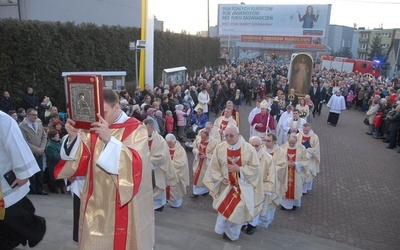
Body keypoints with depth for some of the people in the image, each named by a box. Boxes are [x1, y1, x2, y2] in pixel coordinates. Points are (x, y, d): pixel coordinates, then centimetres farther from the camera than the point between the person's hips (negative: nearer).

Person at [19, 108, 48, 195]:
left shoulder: (39, 124, 8)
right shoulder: (22, 126, -9)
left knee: (40, 172, 7)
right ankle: (32, 190, 13)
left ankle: (39, 189, 17)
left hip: (40, 153, 5)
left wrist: (42, 148, -2)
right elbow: (25, 142, -13)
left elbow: (44, 136, 12)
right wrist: (36, 149, -13)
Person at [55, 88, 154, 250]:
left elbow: (135, 164, -25)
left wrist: (109, 139, -36)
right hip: (96, 203, 4)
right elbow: (80, 160, -1)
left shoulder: (136, 130, -11)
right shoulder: (93, 128, 3)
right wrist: (73, 136, -18)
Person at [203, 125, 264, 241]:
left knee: (238, 209, -3)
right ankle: (225, 230, 34)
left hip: (243, 185, -1)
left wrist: (239, 169, -20)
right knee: (225, 208, 5)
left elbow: (255, 168, -10)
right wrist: (221, 178, -13)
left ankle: (231, 233, 25)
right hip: (226, 185, 2)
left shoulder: (248, 148, -14)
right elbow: (214, 167, 0)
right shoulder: (219, 148, -8)